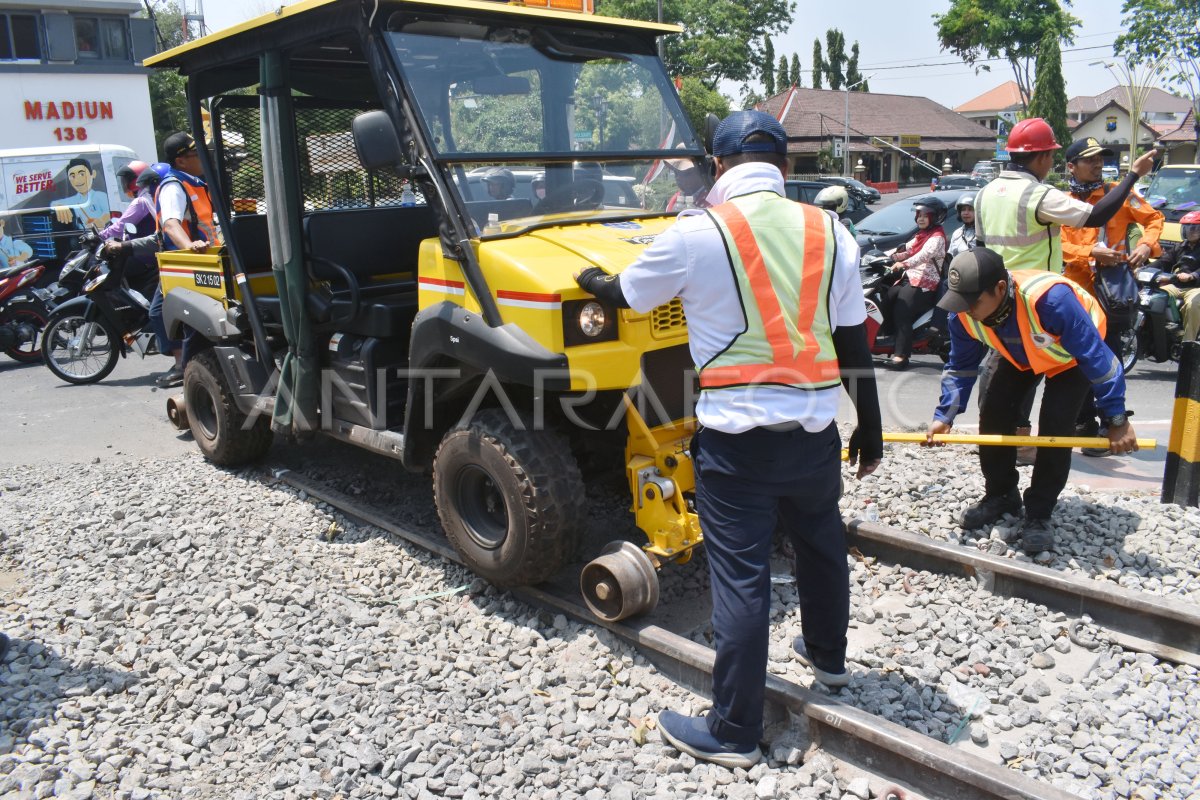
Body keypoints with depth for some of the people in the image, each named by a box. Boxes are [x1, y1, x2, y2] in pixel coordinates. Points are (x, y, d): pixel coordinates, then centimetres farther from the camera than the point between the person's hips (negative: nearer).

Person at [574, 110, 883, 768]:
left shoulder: (697, 233, -8)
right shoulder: (829, 232, 3)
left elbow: (625, 294, 7)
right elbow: (853, 340, 7)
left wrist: (592, 279, 30)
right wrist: (869, 424, 16)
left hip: (736, 435, -5)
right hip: (814, 428, 5)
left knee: (740, 577, 2)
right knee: (822, 546, 25)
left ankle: (733, 733, 14)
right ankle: (828, 656, 49)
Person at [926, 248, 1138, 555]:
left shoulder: (1050, 298, -46)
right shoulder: (964, 313, -27)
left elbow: (1096, 357, -36)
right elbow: (960, 367, -10)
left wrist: (1117, 419, -32)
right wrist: (944, 416, -18)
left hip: (1071, 356, -5)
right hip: (1021, 355, 5)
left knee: (1055, 425, -19)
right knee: (993, 414, -8)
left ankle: (1038, 514, -4)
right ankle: (1001, 495, 15)